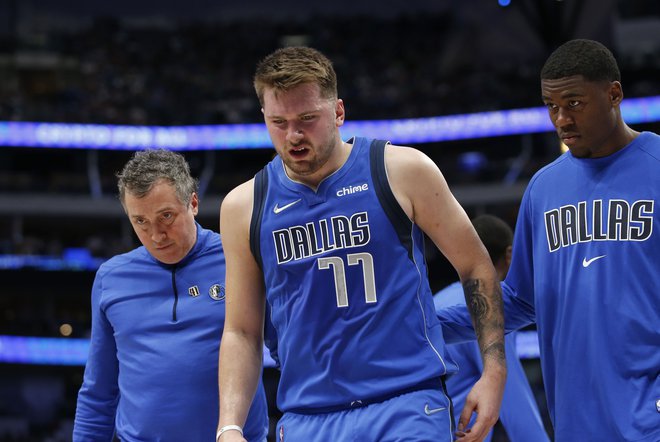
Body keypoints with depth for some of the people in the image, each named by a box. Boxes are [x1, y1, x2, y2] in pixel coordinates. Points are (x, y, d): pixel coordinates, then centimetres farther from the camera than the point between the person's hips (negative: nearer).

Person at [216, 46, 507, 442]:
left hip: (408, 409, -3)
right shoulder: (243, 207, 6)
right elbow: (242, 332, 11)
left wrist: (494, 371, -1)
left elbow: (476, 268, 6)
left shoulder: (401, 172, -1)